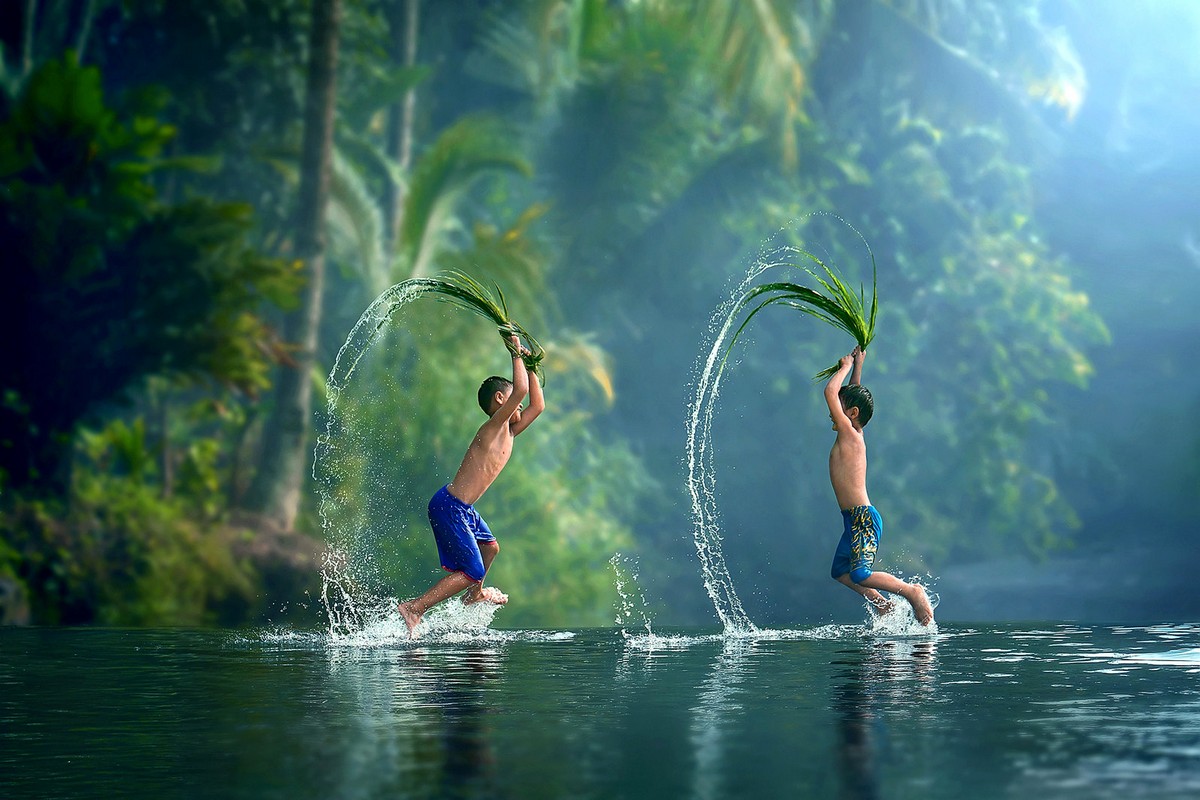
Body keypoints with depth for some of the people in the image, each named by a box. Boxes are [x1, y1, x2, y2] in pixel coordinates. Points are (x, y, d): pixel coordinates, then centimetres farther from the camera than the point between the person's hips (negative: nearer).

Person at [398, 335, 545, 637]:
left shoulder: (509, 431, 11)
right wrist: (516, 355, -17)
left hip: (463, 508, 10)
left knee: (490, 547, 29)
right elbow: (521, 390, -28)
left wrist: (529, 367, 18)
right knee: (471, 571, -9)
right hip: (449, 507, -10)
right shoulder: (493, 427, -16)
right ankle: (415, 608, -7)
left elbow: (538, 405, 21)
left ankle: (474, 594, 54)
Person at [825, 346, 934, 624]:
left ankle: (912, 592, -8)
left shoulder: (849, 434, -11)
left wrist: (846, 367, -3)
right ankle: (881, 603, 21)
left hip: (863, 518, -10)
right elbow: (853, 395, 27)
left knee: (860, 575, -20)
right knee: (839, 570, 19)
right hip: (856, 519, 10)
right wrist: (857, 366, 27)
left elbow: (830, 392, -15)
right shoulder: (854, 436, 13)